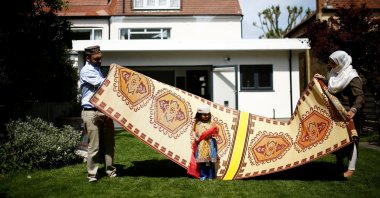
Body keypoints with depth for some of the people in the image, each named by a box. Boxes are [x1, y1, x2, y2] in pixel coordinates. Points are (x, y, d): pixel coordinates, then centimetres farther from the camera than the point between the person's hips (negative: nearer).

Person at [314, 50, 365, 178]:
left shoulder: (352, 77, -18)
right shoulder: (337, 74, 8)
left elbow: (360, 97, -27)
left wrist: (353, 110, -44)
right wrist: (324, 80, 11)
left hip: (348, 115, -9)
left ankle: (351, 169, 8)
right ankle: (339, 163, 34)